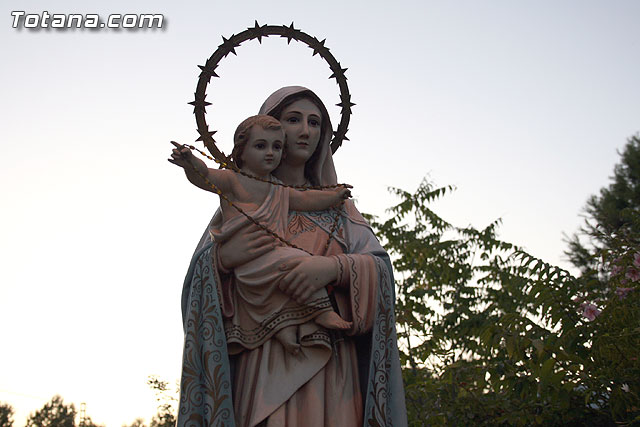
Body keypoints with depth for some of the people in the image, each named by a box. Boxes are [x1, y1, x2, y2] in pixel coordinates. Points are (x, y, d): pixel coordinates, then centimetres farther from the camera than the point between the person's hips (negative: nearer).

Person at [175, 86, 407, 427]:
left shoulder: (336, 205, 18)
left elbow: (381, 269, 4)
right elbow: (198, 280, 6)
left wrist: (335, 267, -16)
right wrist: (221, 258, -16)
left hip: (329, 365, 2)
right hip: (263, 364, -1)